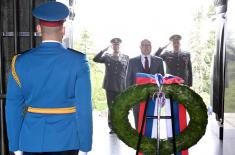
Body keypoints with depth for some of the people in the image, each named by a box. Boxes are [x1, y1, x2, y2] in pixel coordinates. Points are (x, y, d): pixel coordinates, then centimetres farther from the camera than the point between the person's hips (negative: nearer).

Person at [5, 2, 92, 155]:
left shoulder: (20, 62, -4)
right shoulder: (78, 61, -10)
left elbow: (13, 108, -2)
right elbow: (84, 108, -12)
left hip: (31, 142, 2)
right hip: (67, 142, -2)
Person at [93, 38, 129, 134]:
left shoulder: (126, 58, 8)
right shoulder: (107, 57, 8)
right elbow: (96, 59, -7)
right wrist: (104, 50, -13)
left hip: (122, 87, 0)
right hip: (110, 87, 0)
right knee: (111, 107, 5)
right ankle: (112, 126, 14)